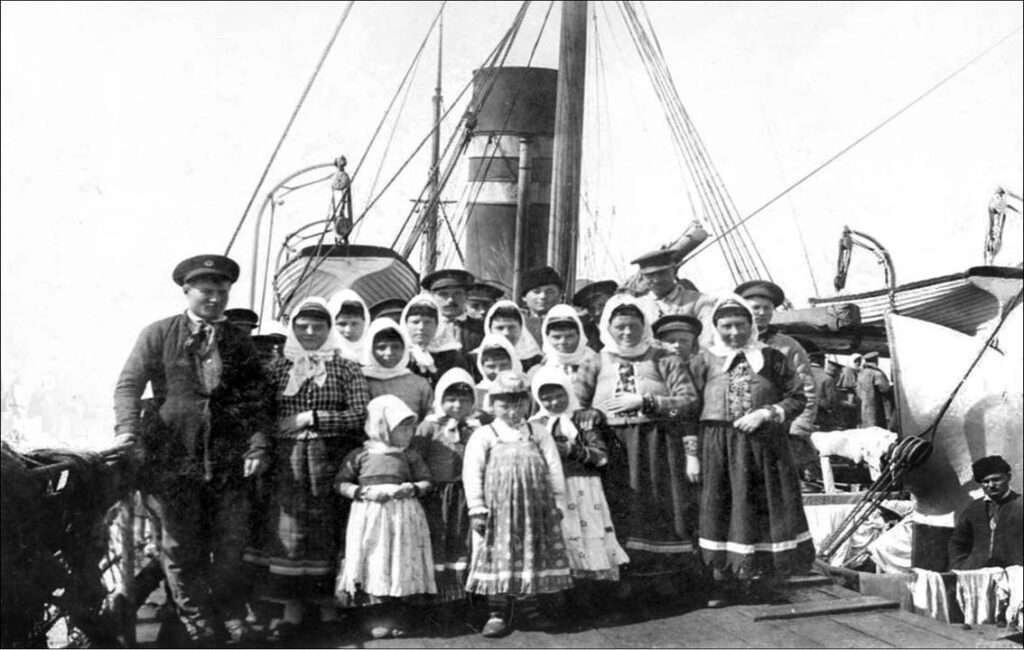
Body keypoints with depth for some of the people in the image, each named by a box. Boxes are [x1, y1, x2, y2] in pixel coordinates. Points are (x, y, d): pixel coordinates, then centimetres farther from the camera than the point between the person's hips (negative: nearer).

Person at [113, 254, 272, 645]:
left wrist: (258, 447, -4)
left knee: (229, 548, 4)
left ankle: (233, 626, 19)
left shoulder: (240, 345, 10)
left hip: (227, 462, 1)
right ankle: (199, 628, 19)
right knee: (180, 548, 6)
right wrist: (128, 430, -15)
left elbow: (257, 402, 8)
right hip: (172, 457, -1)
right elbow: (129, 385, 1)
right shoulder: (158, 335, 5)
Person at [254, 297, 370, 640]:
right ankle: (292, 609, 3)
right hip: (289, 462, 2)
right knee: (289, 531, -4)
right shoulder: (279, 368, 11)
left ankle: (329, 604, 12)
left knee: (329, 532, 1)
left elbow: (361, 416, -6)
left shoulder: (345, 368, 4)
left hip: (332, 463, -1)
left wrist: (311, 417, -9)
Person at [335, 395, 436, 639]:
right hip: (369, 515, 0)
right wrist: (363, 492, -11)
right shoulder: (359, 455, 5)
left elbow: (426, 482, 10)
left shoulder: (409, 456, 8)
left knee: (399, 566, 0)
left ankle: (395, 617, 16)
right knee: (373, 566, 0)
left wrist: (413, 488, -11)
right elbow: (342, 483, 4)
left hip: (402, 514, 0)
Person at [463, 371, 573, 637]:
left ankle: (528, 607, 22)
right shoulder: (483, 436, 1)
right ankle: (498, 612, 10)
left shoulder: (539, 435, 10)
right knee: (498, 557, 0)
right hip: (498, 510, -2)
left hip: (535, 508, 2)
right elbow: (472, 473, -4)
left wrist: (558, 503, 5)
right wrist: (476, 509, -10)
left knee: (533, 555, 7)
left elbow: (554, 471, 9)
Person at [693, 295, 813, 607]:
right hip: (718, 446, 0)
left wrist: (766, 413, -11)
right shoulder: (705, 360, 4)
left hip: (765, 443, 0)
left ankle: (763, 575, 15)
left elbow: (798, 398, 5)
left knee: (766, 506, 3)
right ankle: (723, 577, 11)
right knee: (720, 507, 2)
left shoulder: (772, 358, 5)